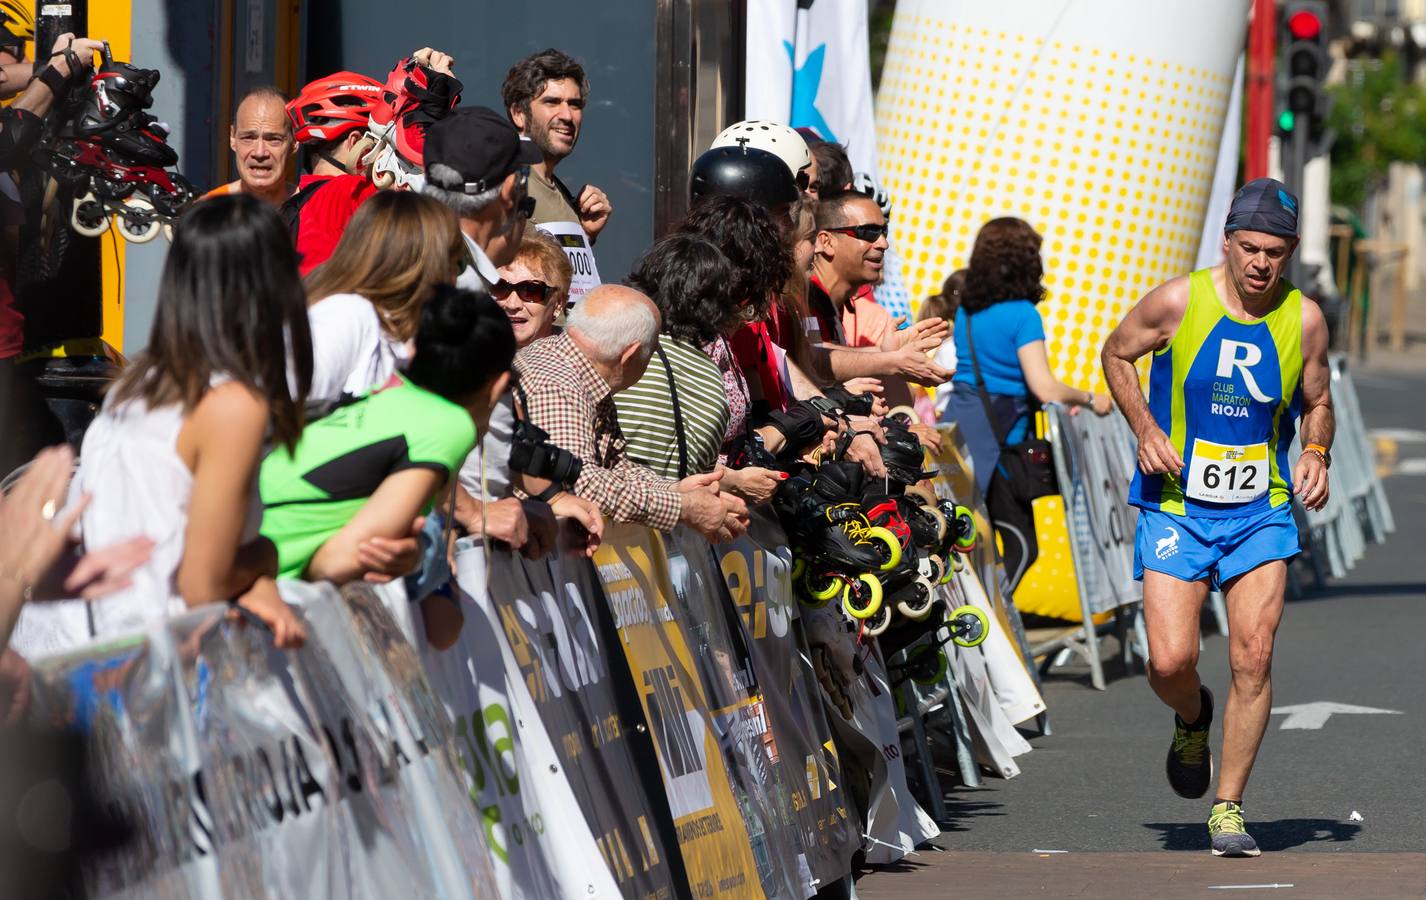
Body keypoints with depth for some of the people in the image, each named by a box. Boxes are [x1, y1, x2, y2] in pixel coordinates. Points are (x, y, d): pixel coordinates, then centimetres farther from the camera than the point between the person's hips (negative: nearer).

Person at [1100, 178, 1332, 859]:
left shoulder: (1303, 320, -3)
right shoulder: (1178, 302, -9)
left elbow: (1317, 403, 13)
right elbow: (1117, 354, 8)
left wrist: (1316, 453, -8)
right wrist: (1146, 428, -6)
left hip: (1261, 512, 1)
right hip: (1176, 506, -1)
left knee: (1253, 657, -10)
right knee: (1171, 661, -10)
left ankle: (1227, 809, 1)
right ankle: (1192, 719, 28)